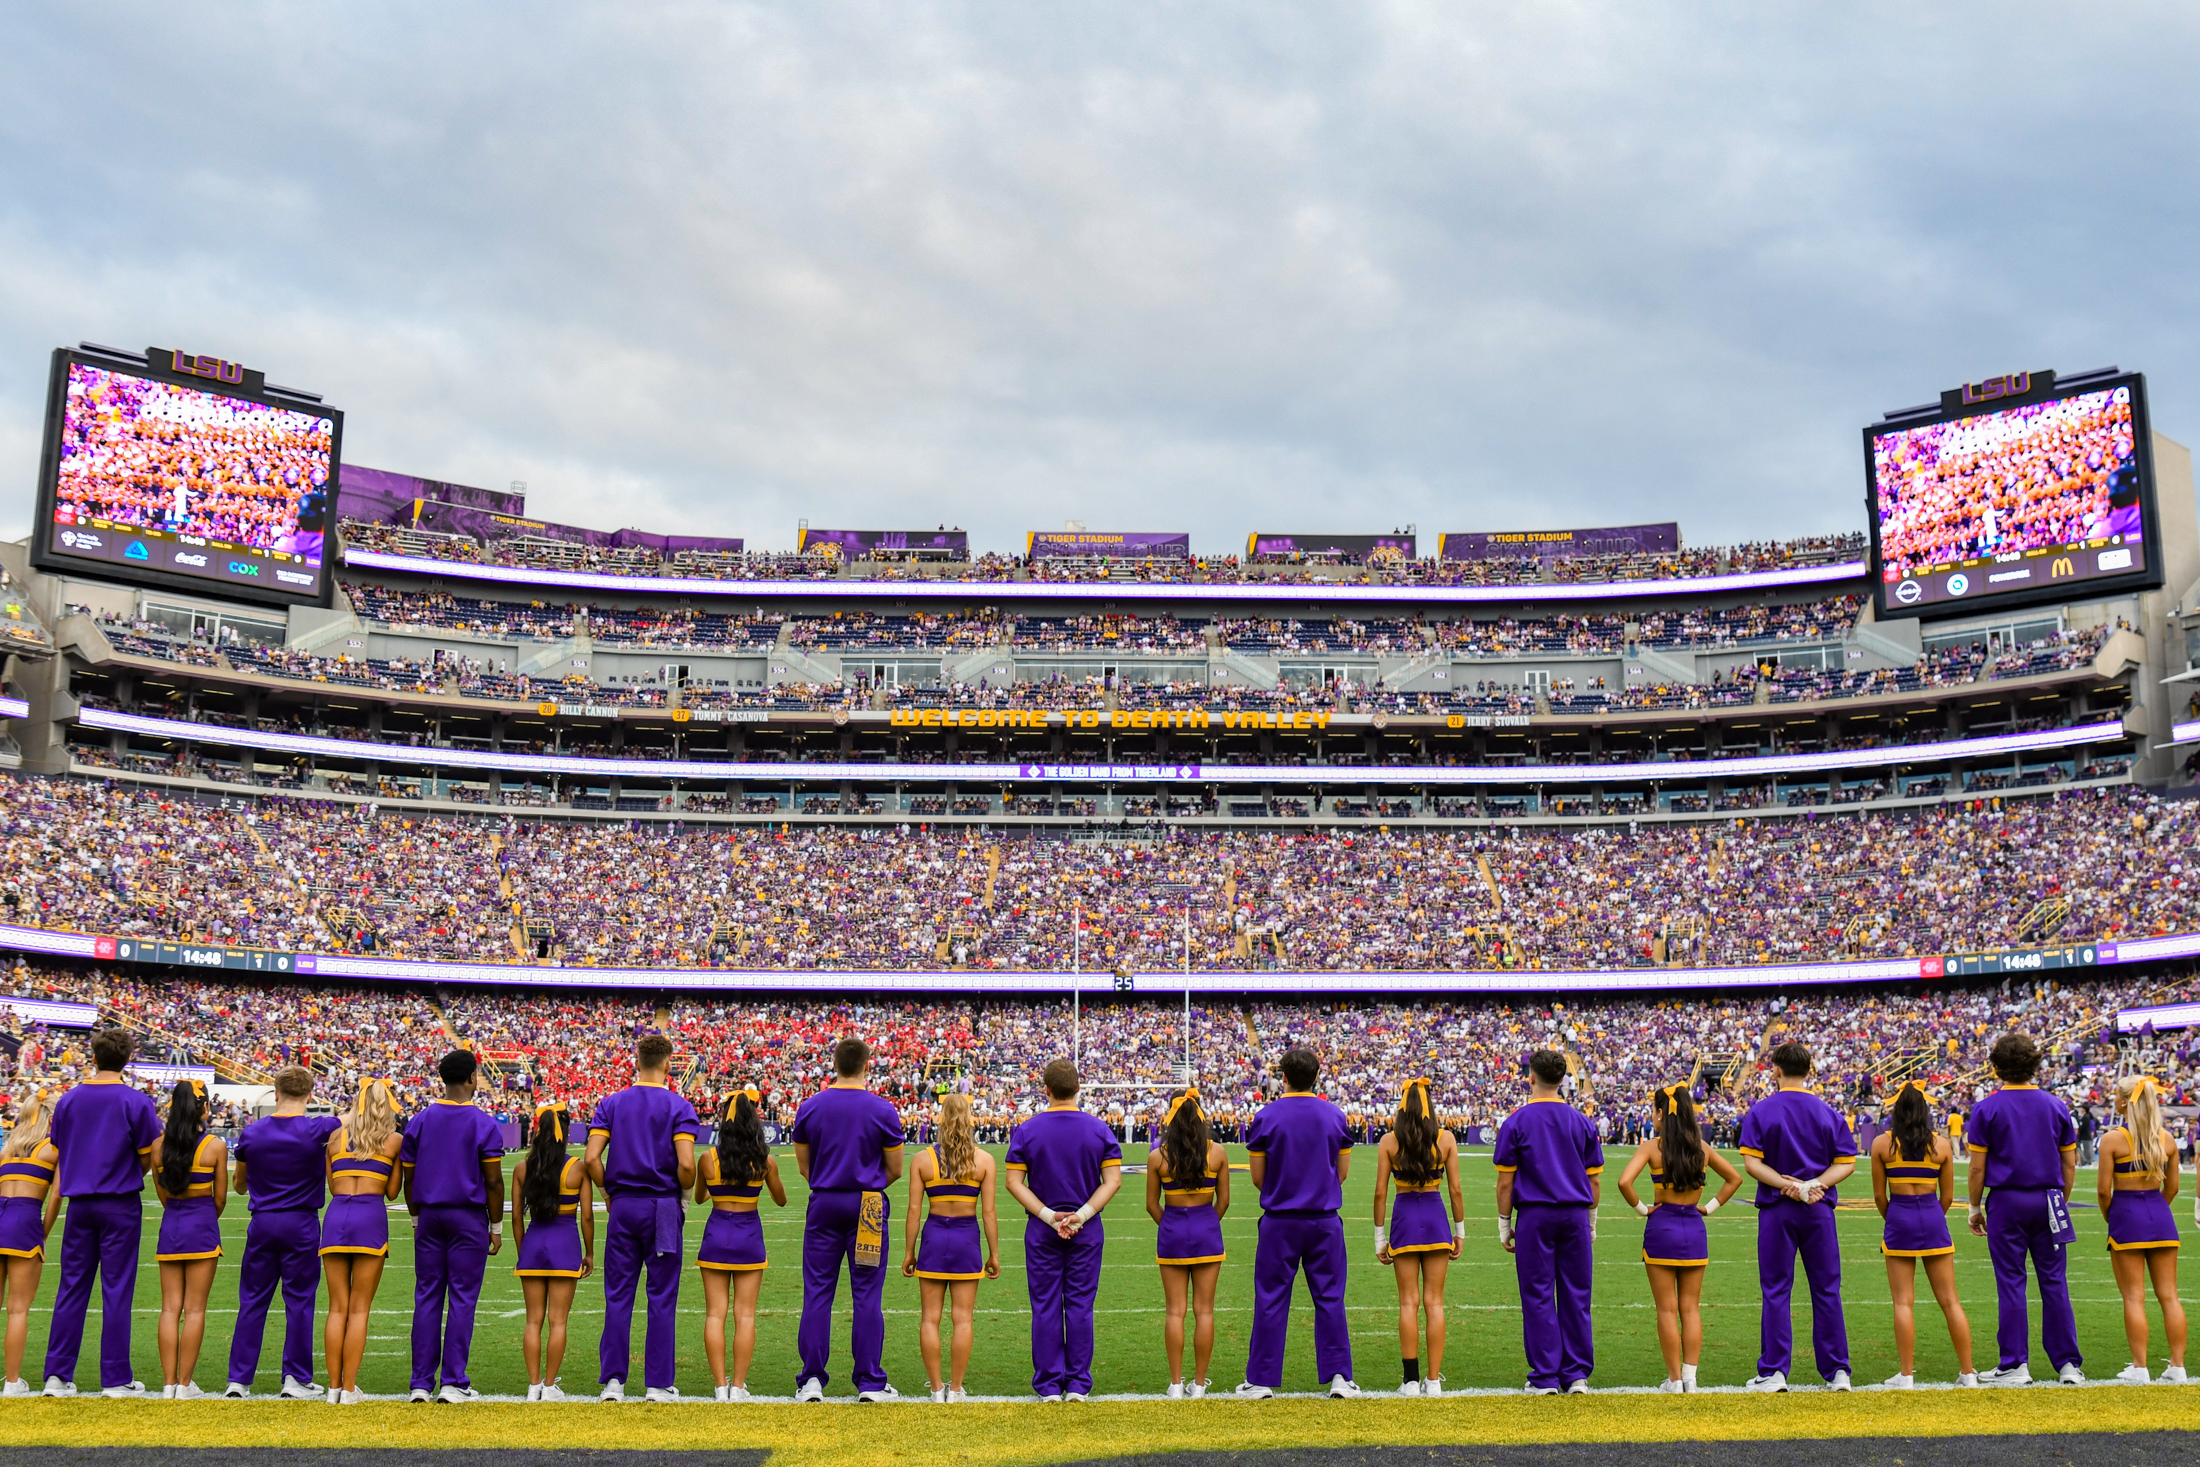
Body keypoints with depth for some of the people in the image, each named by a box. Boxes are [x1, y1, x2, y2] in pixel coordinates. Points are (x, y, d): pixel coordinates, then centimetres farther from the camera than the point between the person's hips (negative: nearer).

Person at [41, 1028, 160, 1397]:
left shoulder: (68, 1100, 4)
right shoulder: (136, 1102, -7)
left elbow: (59, 1156, 10)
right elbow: (147, 1161, -2)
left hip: (79, 1204, 3)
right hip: (121, 1206, -3)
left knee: (71, 1288, 9)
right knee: (117, 1290, 0)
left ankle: (57, 1375, 8)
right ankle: (115, 1379, 2)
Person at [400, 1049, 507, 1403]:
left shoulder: (419, 1121, 5)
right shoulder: (485, 1125, -7)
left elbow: (408, 1177, 9)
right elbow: (493, 1181, -7)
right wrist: (496, 1227, 3)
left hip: (429, 1217, 4)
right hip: (469, 1218, -4)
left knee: (427, 1298, 8)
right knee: (462, 1300, 0)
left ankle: (422, 1383, 9)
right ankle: (453, 1382, 0)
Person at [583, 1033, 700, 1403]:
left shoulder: (611, 1103, 4)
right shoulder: (678, 1106, -5)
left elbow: (592, 1158, -4)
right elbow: (686, 1164, -15)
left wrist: (608, 1193, 10)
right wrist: (684, 1193, 4)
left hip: (622, 1207, 2)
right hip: (663, 1208, -2)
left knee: (618, 1297, 8)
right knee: (662, 1298, 4)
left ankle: (612, 1381, 8)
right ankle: (659, 1384, 7)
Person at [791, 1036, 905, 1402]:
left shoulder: (809, 1108, 1)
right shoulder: (883, 1111, -5)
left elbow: (803, 1166, 8)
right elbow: (895, 1170, 1)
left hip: (823, 1206, 2)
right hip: (868, 1207, -2)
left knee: (817, 1292, 6)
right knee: (867, 1296, 3)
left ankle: (811, 1380, 6)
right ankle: (870, 1382, 6)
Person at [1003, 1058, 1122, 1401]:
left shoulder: (1026, 1130, -3)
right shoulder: (1099, 1129, -1)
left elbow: (1013, 1181, -7)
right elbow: (1113, 1180, -7)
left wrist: (1048, 1215, -9)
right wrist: (1082, 1215, -11)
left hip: (1041, 1231, -1)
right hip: (1088, 1232, 1)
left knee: (1046, 1306, 5)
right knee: (1080, 1305, 6)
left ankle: (1049, 1386, 8)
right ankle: (1078, 1385, 8)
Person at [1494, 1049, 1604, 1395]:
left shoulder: (1516, 1123, -2)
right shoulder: (1582, 1122, 7)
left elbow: (1505, 1182, -3)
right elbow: (1594, 1180, 9)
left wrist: (1504, 1223, 5)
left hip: (1534, 1216, -3)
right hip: (1575, 1216, 3)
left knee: (1538, 1296, 1)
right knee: (1576, 1295, 7)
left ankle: (1545, 1378, 4)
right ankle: (1577, 1376, 8)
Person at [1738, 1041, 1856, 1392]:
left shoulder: (1760, 1111, -2)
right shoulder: (1828, 1113, 5)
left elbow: (1751, 1162, -11)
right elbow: (1847, 1162, 1)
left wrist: (1786, 1184, -14)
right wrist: (1817, 1185, -10)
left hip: (1776, 1209, -2)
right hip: (1820, 1210, 2)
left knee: (1776, 1291, 2)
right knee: (1826, 1291, 8)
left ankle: (1773, 1372, 2)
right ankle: (1837, 1371, 11)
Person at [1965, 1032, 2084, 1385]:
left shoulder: (1986, 1109, -5)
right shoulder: (2056, 1106, 4)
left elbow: (1977, 1167, -5)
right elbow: (2069, 1163, 7)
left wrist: (1975, 1207, 6)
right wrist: (2062, 1202, 18)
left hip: (2006, 1203, -2)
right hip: (2048, 1200, 3)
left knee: (2011, 1283, 2)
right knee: (2054, 1283, 6)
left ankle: (2015, 1365, 4)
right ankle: (2069, 1364, 8)